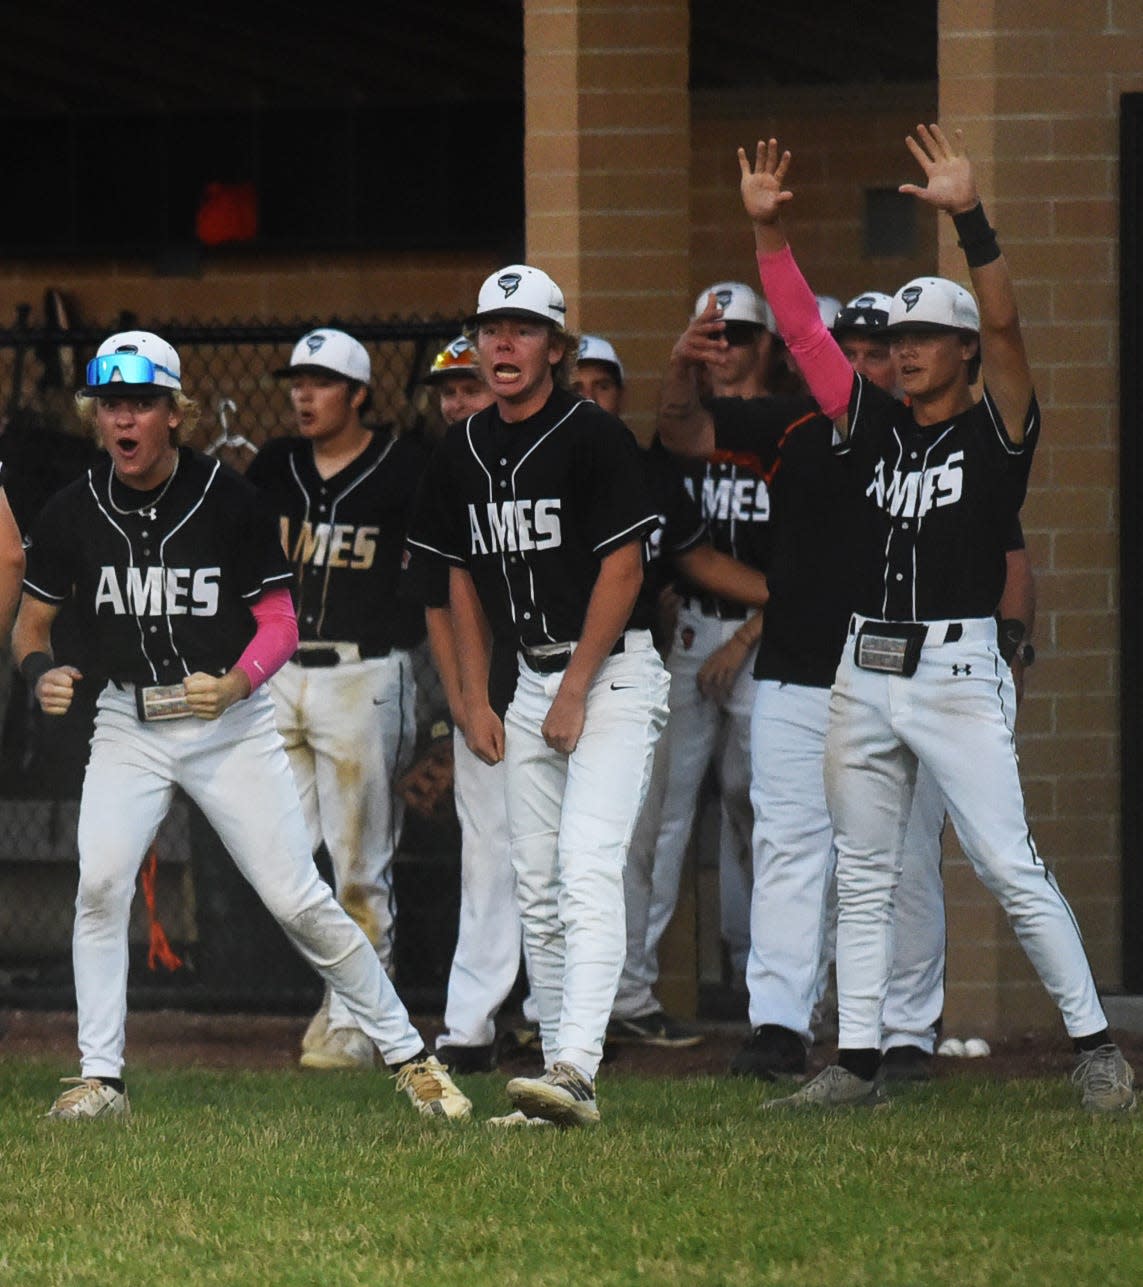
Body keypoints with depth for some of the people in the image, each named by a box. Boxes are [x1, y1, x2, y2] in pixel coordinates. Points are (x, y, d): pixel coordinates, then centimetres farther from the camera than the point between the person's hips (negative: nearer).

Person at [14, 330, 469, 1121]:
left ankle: (408, 1055, 7)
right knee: (100, 882, -17)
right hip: (128, 722, 2)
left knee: (298, 899, -5)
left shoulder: (230, 501, -10)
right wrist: (43, 671, -17)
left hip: (232, 722, -2)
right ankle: (99, 1078, -7)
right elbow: (33, 621, 6)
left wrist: (236, 683, -25)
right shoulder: (75, 512, -3)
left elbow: (280, 624, -6)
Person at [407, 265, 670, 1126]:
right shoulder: (466, 452, 9)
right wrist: (476, 699, 9)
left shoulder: (594, 437, -11)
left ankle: (574, 1069, -29)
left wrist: (576, 692, -15)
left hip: (612, 672, -7)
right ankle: (567, 1084, 9)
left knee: (588, 870, -19)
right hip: (532, 681, 7)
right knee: (537, 889, 6)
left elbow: (623, 570, -13)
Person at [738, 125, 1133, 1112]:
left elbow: (1004, 328, -17)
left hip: (957, 675, -6)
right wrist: (769, 230, 1)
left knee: (1009, 865, -10)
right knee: (864, 874, 8)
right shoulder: (873, 424, 12)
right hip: (865, 673, 6)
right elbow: (802, 327, 11)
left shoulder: (996, 432, -3)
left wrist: (969, 219, -28)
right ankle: (857, 1061, 11)